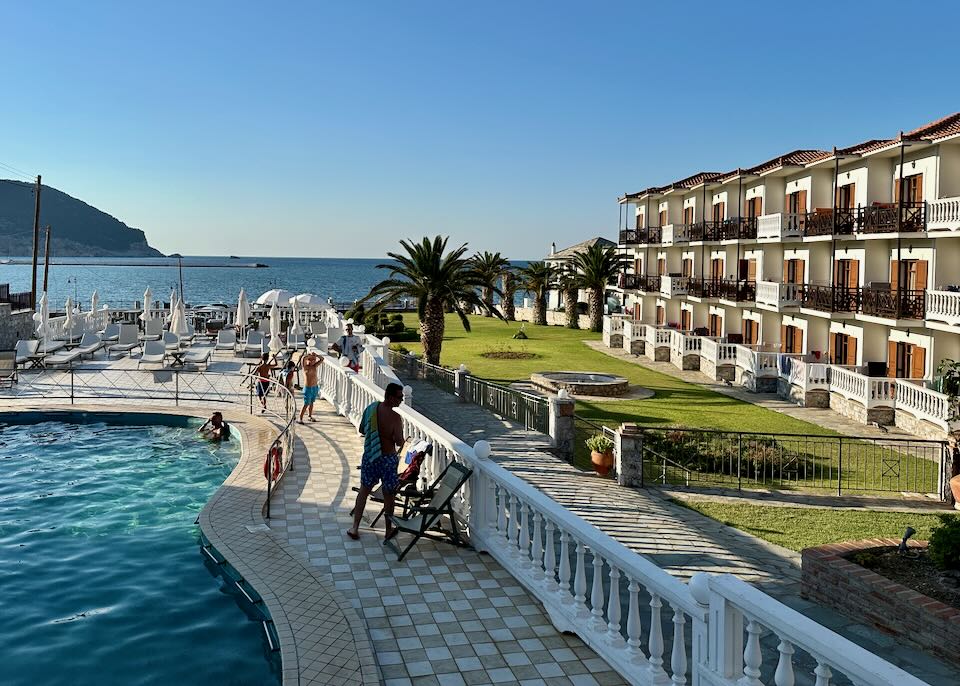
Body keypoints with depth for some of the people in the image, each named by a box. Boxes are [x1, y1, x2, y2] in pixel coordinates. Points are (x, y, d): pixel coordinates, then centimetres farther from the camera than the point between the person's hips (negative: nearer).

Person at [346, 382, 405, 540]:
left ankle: (355, 527, 20)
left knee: (364, 490, 18)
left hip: (369, 456, 5)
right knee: (389, 495, 12)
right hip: (387, 459, -5)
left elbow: (361, 430, 7)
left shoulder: (371, 408, -5)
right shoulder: (394, 417, -22)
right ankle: (389, 530, 25)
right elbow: (399, 442, -19)